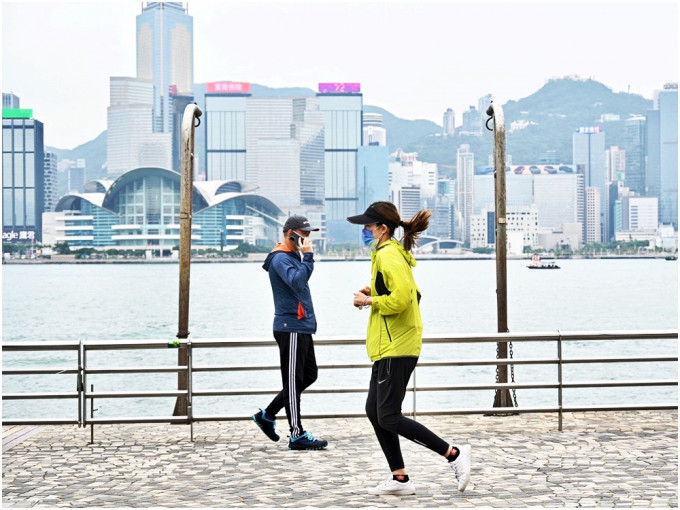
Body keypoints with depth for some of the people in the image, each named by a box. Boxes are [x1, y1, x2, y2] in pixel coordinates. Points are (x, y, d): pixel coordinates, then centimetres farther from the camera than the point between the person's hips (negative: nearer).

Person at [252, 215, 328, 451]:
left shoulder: (293, 257, 19)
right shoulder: (281, 259, -13)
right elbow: (296, 281, -29)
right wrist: (308, 257, -26)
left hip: (302, 327, 10)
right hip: (291, 328, -10)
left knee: (309, 375, 15)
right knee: (294, 381, -5)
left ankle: (267, 414, 21)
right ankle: (297, 435, 0)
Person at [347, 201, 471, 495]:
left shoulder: (387, 254, -14)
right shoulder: (395, 253, 18)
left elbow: (402, 298, -26)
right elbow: (411, 294, 26)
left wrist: (370, 301, -13)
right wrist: (373, 293, 14)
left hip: (396, 348, -11)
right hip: (389, 347, 11)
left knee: (388, 418, -10)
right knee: (374, 410, 11)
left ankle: (454, 453, -7)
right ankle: (400, 479, 14)